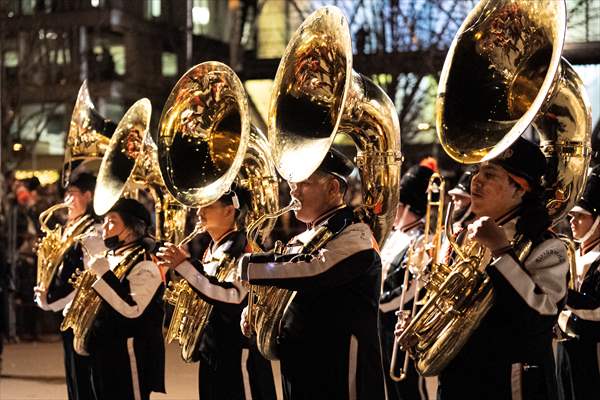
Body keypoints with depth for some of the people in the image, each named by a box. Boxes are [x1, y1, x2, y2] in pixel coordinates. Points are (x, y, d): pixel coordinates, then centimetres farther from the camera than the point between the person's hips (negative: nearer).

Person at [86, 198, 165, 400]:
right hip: (104, 351, 9)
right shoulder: (110, 258, 13)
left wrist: (104, 274, -24)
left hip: (129, 355, -9)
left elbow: (132, 309, -27)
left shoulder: (144, 265, -14)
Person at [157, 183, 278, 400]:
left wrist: (184, 265, -29)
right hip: (211, 350, 9)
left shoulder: (244, 248, -15)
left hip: (238, 353, -9)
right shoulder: (211, 250, 12)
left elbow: (233, 298, -29)